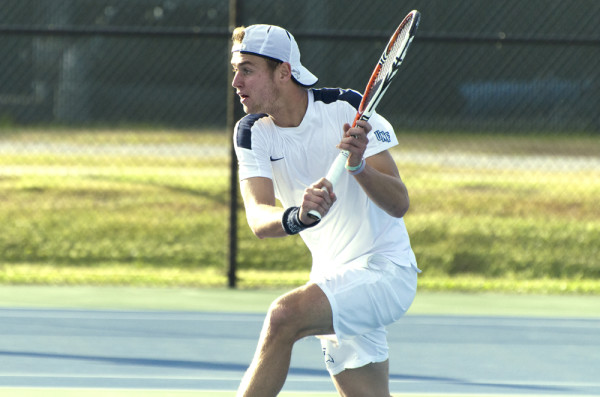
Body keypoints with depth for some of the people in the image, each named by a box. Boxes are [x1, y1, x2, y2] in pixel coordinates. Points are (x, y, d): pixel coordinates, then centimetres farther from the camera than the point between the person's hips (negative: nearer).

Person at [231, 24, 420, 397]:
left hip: (384, 268, -6)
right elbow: (259, 219, -18)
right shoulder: (252, 133, -3)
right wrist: (296, 216, -40)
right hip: (333, 277, 6)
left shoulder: (347, 108, -16)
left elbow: (399, 204, -18)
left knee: (284, 315, -28)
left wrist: (359, 166, -37)